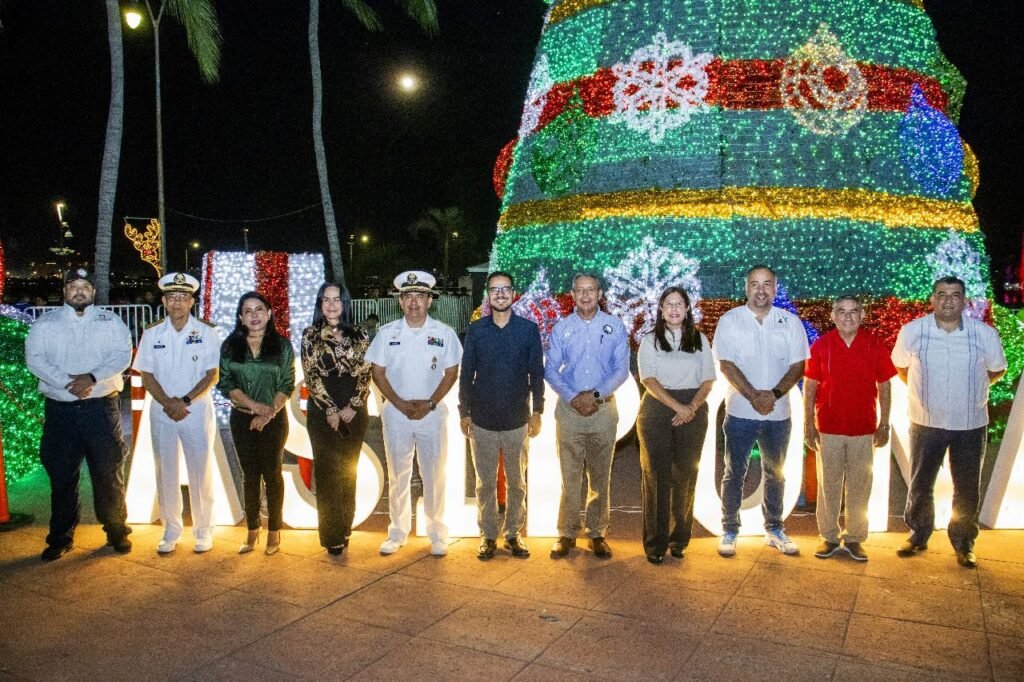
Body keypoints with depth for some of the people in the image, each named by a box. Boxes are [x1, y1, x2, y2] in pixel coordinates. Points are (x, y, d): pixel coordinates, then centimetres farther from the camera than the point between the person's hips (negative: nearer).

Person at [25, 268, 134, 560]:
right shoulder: (45, 323, 8)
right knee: (61, 475, 8)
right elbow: (34, 358, -4)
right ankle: (61, 537, 21)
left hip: (102, 407, -1)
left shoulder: (110, 321, 6)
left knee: (108, 473, 4)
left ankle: (116, 531, 17)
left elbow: (122, 355, -5)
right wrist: (67, 382, -17)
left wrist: (92, 377, -20)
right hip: (60, 409, 1)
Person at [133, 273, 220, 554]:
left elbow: (212, 374, -5)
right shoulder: (152, 333, 2)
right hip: (162, 412, 2)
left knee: (201, 470, 4)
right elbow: (146, 375, 2)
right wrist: (168, 403, -11)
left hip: (197, 410, -2)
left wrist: (185, 400, -15)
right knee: (165, 472, 9)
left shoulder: (206, 332, -4)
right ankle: (171, 530, 23)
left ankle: (203, 530, 18)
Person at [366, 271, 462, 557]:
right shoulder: (387, 333, 0)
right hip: (396, 414, 1)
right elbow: (378, 373, 1)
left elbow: (451, 373, -1)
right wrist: (401, 404, -10)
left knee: (434, 476, 7)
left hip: (432, 414, -1)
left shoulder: (445, 334, -2)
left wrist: (429, 404, -12)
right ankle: (398, 532, 25)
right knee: (398, 476, 11)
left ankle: (437, 533, 21)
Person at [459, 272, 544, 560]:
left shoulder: (529, 329, -1)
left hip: (517, 419, 0)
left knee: (516, 482, 10)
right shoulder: (476, 330, 0)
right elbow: (466, 373, 4)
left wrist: (537, 411, 0)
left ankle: (513, 534, 24)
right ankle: (488, 535, 22)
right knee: (485, 483, 9)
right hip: (482, 419, 0)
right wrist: (464, 412, 2)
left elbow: (536, 373, 2)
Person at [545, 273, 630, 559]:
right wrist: (573, 397, -11)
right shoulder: (561, 327, 5)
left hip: (603, 409, 0)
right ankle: (567, 534, 12)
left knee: (600, 476, 7)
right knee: (569, 476, 2)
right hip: (569, 409, 0)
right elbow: (550, 369, 2)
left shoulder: (615, 326, 4)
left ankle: (597, 533, 17)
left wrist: (596, 395, -13)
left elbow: (622, 368, -1)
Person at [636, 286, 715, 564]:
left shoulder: (700, 340, 12)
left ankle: (679, 540, 15)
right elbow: (649, 379, -6)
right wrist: (677, 406, -17)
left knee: (685, 476, 4)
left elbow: (708, 380, 6)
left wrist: (691, 408, -11)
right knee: (656, 475, -2)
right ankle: (655, 543, 4)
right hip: (657, 411, -2)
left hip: (693, 413, 2)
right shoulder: (650, 341, 5)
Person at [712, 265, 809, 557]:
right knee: (735, 473, 4)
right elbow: (726, 364, -9)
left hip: (778, 413, 3)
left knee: (775, 474, 14)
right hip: (740, 412, -2)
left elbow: (798, 365, -1)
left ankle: (774, 530, 28)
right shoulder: (730, 321, -3)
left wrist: (774, 394, -16)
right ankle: (729, 531, 16)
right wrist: (754, 396, -18)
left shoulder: (791, 322, 3)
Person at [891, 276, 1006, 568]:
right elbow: (900, 366, 9)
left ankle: (964, 545, 29)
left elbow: (997, 370, 9)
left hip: (971, 424, 0)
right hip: (925, 423, 0)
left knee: (967, 489, 11)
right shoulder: (912, 331, -10)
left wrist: (970, 390, 13)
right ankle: (918, 536, 32)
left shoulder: (985, 334, -9)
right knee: (920, 484, 12)